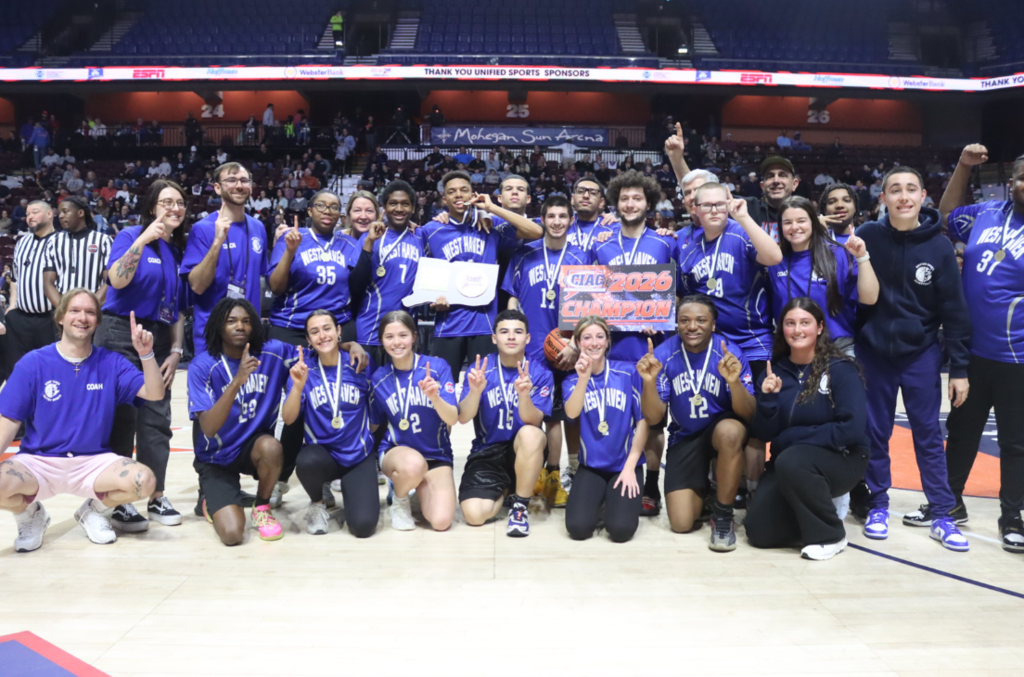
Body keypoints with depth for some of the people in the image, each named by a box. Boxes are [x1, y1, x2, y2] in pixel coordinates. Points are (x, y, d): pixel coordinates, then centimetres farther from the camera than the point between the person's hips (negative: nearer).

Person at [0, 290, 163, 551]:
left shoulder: (111, 363, 0)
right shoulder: (33, 363, -3)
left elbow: (154, 394, -9)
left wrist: (146, 353, -24)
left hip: (94, 462, 1)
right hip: (38, 461, -1)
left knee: (144, 481, -28)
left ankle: (93, 510, 8)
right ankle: (30, 515, 6)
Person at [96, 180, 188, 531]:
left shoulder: (179, 249, 13)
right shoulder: (131, 235, -3)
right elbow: (117, 280, -20)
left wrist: (176, 350, 7)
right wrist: (141, 240, -25)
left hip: (159, 339, 5)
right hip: (121, 335, -5)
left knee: (156, 420, 6)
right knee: (121, 417, -3)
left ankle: (156, 497, 14)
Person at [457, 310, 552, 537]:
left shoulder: (540, 373, -8)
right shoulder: (480, 369, -5)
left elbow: (533, 421, -19)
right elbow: (463, 418, -12)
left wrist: (524, 395, -39)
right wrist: (475, 390, -32)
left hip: (524, 451, -1)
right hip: (486, 452, 1)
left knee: (531, 434, -37)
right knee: (474, 515, -21)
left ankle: (520, 505, -14)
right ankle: (504, 489, 16)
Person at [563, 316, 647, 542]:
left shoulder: (629, 372, -4)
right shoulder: (572, 381, 1)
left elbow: (643, 421, -4)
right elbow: (571, 413, -19)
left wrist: (630, 466, -8)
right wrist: (583, 378, -34)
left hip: (625, 465, -1)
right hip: (591, 466, 1)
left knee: (620, 529, -20)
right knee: (578, 527, -18)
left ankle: (618, 500, 14)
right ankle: (598, 501, 15)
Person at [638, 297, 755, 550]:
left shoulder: (731, 353, -16)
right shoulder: (664, 355, -12)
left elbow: (749, 414, -18)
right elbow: (653, 418, -12)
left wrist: (734, 381, -38)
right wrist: (649, 381, -31)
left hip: (723, 427, -1)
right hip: (684, 438, 2)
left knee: (730, 431, -40)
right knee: (681, 524, -9)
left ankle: (722, 515, -17)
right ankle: (703, 488, 28)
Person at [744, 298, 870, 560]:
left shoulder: (841, 369, -13)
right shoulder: (774, 372, 0)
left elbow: (852, 430, -21)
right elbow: (764, 434, -3)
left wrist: (791, 437, -18)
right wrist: (767, 398, -21)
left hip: (841, 459, -4)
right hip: (787, 461, 4)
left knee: (792, 461, -36)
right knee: (758, 531, -9)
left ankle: (830, 535, -12)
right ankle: (818, 504, 18)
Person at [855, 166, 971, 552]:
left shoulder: (939, 246, -6)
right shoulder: (868, 237, -6)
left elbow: (954, 310, -3)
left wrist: (959, 367, -4)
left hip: (921, 353, 0)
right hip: (873, 352, 0)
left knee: (928, 434, 5)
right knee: (875, 433, 7)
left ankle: (940, 515, 15)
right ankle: (877, 506, 21)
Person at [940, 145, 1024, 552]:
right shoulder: (987, 214, 3)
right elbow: (947, 214, 20)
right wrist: (964, 167, 11)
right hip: (971, 350, 4)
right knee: (962, 429, 16)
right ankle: (951, 502, 32)